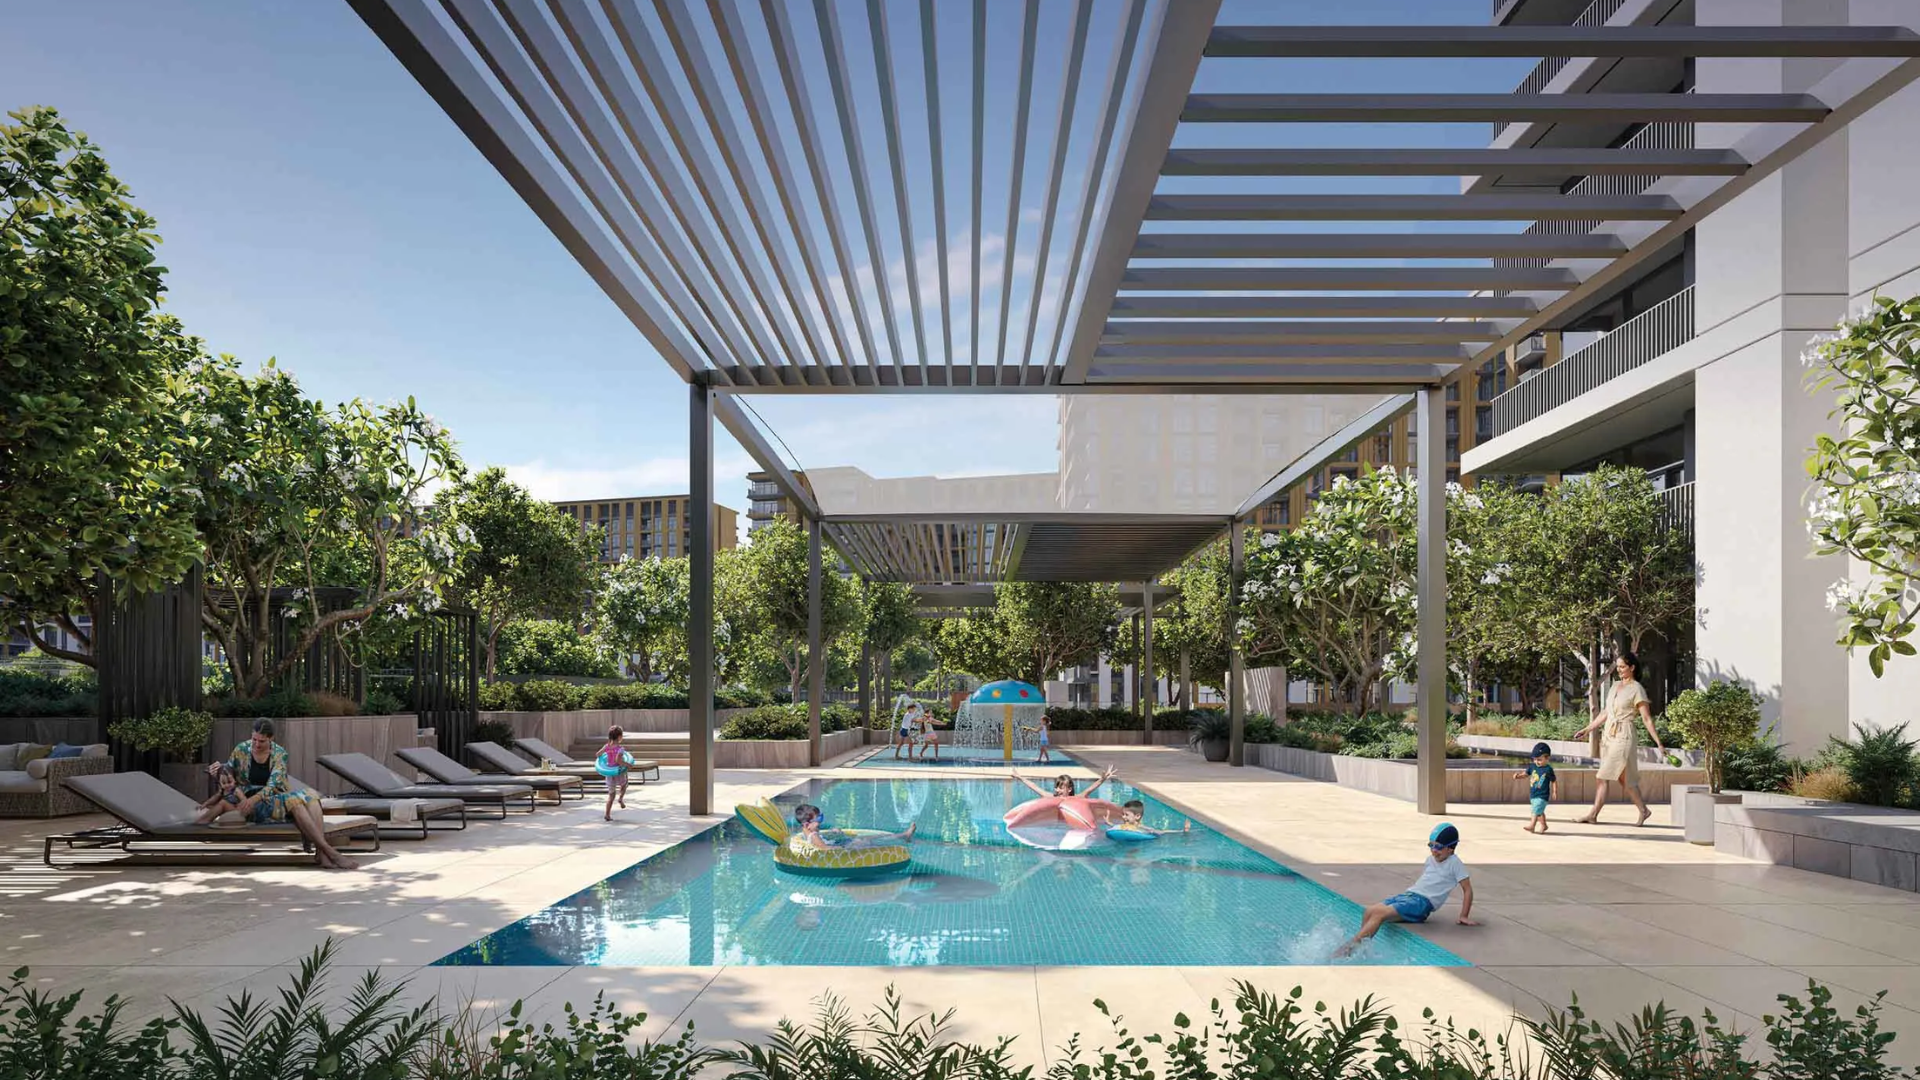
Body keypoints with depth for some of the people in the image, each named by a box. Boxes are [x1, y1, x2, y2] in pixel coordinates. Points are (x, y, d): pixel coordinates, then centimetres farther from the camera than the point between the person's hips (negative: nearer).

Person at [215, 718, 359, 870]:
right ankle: (330, 852, -43)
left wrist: (255, 798, -30)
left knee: (311, 797, -30)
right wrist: (216, 770, -9)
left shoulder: (279, 753, -1)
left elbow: (273, 784, -13)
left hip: (277, 798, 3)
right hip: (253, 806, -3)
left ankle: (320, 852, -46)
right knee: (295, 800, -34)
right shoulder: (241, 750, -2)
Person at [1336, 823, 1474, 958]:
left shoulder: (1454, 863, 0)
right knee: (1370, 911, -17)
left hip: (1423, 902, -7)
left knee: (1380, 914, -26)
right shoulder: (1430, 859, 20)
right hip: (1408, 894, 7)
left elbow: (1467, 890, 1)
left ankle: (1348, 947, -28)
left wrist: (1464, 916, -4)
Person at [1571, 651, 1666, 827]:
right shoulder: (1615, 685, 14)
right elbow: (1606, 712, 20)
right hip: (1608, 735, 7)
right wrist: (1587, 729, 19)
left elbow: (1647, 719, -9)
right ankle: (1643, 810, 23)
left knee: (1602, 777, -10)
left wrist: (1659, 743, -11)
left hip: (1623, 736, -7)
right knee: (1624, 778, 11)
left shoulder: (1637, 690, -8)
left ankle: (1593, 815, -6)